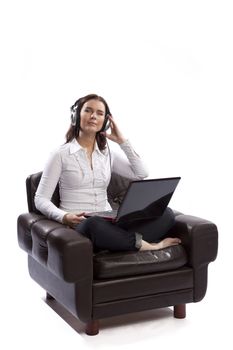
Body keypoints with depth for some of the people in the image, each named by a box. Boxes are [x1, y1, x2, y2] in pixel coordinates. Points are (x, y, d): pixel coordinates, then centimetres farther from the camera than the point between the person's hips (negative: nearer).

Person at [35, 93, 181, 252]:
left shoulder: (108, 154, 16)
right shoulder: (61, 155, 1)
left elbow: (141, 174, 4)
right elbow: (41, 199, -2)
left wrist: (123, 141, 4)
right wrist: (64, 217, -21)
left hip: (108, 222, 5)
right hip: (80, 225, -4)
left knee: (166, 213, -16)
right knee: (95, 224, -42)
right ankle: (142, 244, -22)